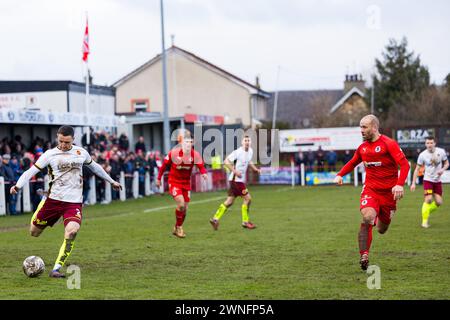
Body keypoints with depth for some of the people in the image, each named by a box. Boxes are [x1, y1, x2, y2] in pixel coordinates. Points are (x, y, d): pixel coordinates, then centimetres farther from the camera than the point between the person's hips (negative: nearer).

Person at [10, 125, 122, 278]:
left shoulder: (81, 153, 7)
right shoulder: (50, 154, -2)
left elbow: (94, 166, 25)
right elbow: (31, 171, -7)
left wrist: (111, 181, 33)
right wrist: (18, 185, -25)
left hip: (74, 202, 0)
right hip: (54, 199, 0)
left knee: (72, 231, -26)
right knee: (34, 232, 9)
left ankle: (56, 269, -20)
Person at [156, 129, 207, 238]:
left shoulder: (195, 154, -10)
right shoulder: (174, 153, -17)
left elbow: (201, 166, -19)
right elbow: (164, 165, -4)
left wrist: (204, 173, -42)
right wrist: (159, 178, 2)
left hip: (186, 182, 4)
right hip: (174, 182, -4)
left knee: (185, 208, 8)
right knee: (181, 204, -21)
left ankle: (177, 228, 29)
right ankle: (179, 227, 0)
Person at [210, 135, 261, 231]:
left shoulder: (250, 151, 9)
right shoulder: (238, 152, -16)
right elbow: (226, 161, -16)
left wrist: (256, 169, 14)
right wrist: (235, 171, -23)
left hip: (241, 180, 8)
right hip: (236, 179, -8)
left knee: (229, 201, 9)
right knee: (247, 198, -7)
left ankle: (215, 218, 12)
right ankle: (245, 222, 3)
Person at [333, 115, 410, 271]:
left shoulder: (388, 144, -10)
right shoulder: (362, 147, 7)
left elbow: (405, 164, -16)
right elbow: (352, 163, 25)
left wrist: (399, 184, -29)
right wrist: (340, 175, 7)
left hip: (388, 192, -2)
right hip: (370, 189, 2)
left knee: (382, 230, 8)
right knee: (367, 218, -26)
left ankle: (382, 220, 48)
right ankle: (364, 256, -20)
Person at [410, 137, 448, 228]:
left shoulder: (441, 152, -5)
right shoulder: (423, 155, -10)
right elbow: (417, 169, -3)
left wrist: (442, 169, -14)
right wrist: (413, 183, -8)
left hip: (437, 181, 3)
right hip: (428, 180, -3)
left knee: (439, 202, 0)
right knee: (428, 199, -18)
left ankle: (426, 212, 27)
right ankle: (424, 221, -7)